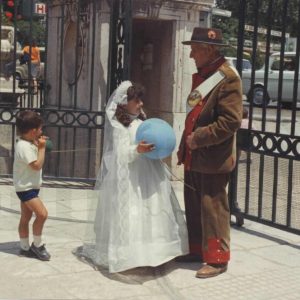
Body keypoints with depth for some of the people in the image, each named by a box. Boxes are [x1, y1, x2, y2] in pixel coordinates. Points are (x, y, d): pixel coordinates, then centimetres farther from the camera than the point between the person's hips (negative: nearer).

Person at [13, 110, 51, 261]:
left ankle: (25, 248, 24)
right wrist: (41, 147, -19)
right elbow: (37, 165, -26)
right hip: (26, 188, -11)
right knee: (42, 213, -18)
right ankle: (37, 245, -4)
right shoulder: (24, 147, -24)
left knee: (25, 218, 16)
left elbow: (33, 155, 24)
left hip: (29, 187, 11)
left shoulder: (26, 142, 8)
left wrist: (37, 145, 8)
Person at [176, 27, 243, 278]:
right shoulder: (201, 75, 13)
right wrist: (185, 146, 15)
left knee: (213, 210, 1)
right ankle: (197, 250, 31)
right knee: (194, 208, 17)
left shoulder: (227, 78, -15)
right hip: (193, 157, 9)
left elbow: (231, 121, -22)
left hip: (213, 159, -9)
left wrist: (198, 139, -18)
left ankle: (217, 259, 12)